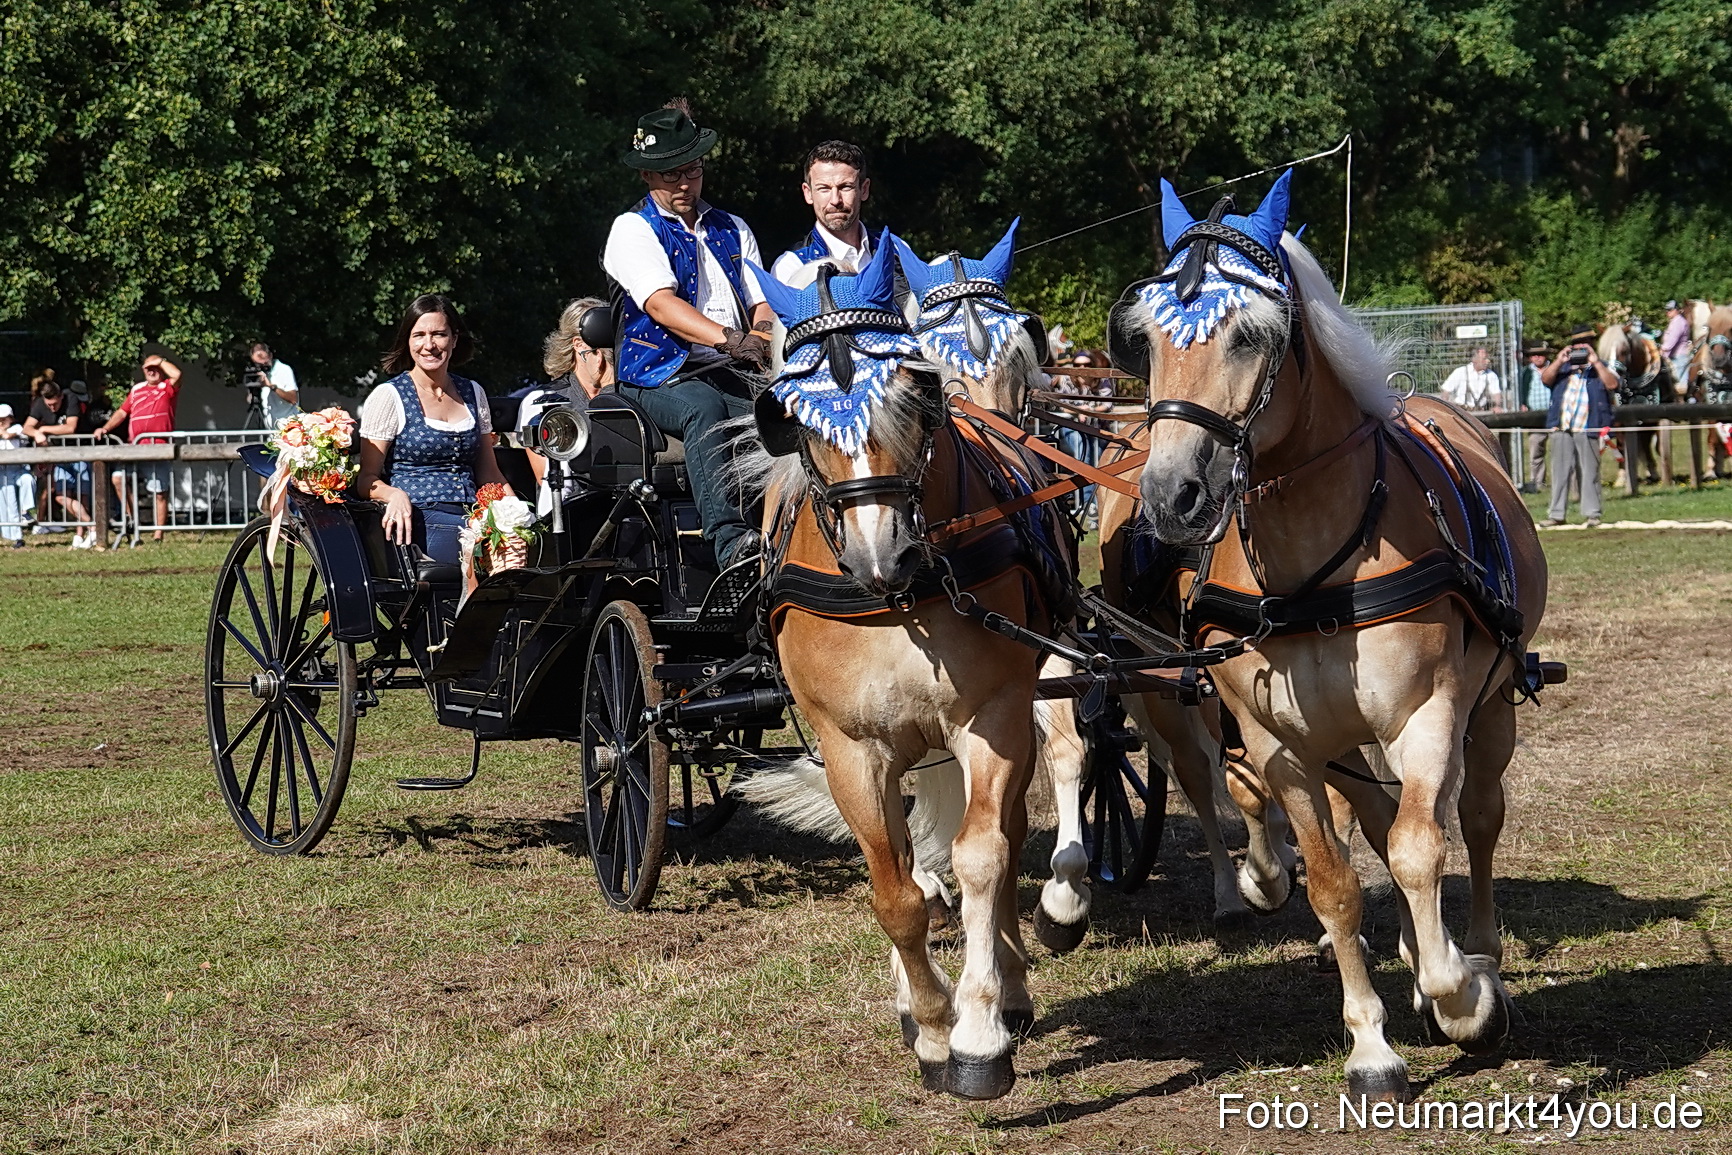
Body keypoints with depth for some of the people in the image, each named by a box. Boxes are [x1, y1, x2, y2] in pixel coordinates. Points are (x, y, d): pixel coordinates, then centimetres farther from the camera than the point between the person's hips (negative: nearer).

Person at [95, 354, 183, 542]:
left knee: (159, 493, -2)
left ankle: (158, 533, 3)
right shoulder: (137, 390, 20)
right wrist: (105, 428, 11)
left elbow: (177, 374, -18)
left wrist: (160, 361, -3)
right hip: (134, 448, 5)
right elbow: (122, 412, 23)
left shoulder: (167, 388, 4)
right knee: (118, 477, -11)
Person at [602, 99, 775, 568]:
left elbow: (761, 301, 15)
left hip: (734, 372, 4)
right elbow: (660, 303, -11)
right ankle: (729, 540, -53)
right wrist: (727, 339, -27)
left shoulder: (733, 230, 23)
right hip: (660, 375, -4)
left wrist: (764, 333, -12)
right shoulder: (633, 230, 6)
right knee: (703, 406, -38)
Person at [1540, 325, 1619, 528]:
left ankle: (1592, 514, 2)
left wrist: (1596, 362, -10)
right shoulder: (1562, 367, 20)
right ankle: (1557, 514, 9)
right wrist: (1558, 361, -9)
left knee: (1590, 472, -2)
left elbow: (1612, 384, -8)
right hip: (1561, 430, 3)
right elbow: (1545, 378, 3)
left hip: (1587, 431, -3)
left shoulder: (1601, 368, 12)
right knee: (1560, 472, 4)